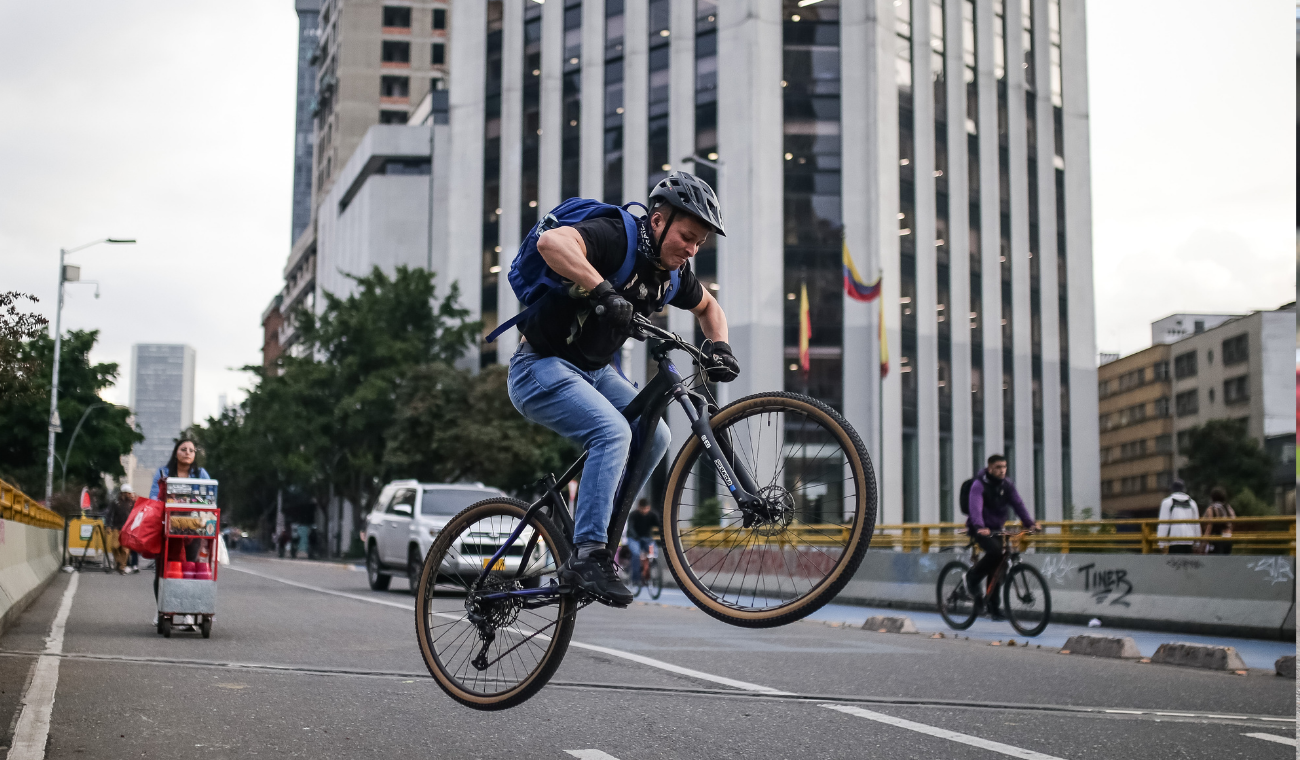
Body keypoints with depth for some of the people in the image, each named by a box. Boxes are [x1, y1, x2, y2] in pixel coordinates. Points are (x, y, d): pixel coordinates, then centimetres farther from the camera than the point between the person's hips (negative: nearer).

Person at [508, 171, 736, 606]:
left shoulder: (673, 272, 2)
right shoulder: (615, 238, -22)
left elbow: (707, 307, 23)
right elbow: (551, 242, -41)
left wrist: (718, 345, 3)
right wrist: (604, 291, -49)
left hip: (592, 371, 9)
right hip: (542, 366, -9)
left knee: (655, 437, -3)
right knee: (613, 432, -27)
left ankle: (599, 535, 8)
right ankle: (586, 556, -24)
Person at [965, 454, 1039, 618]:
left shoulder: (1007, 484, 2)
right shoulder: (979, 485, -16)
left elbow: (1018, 504, -6)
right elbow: (975, 508, -30)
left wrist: (1030, 523, -20)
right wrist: (980, 527, -47)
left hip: (996, 528, 6)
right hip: (980, 529, -6)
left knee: (998, 565, 0)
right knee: (995, 551, -31)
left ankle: (992, 606, 9)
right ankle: (972, 578, -9)